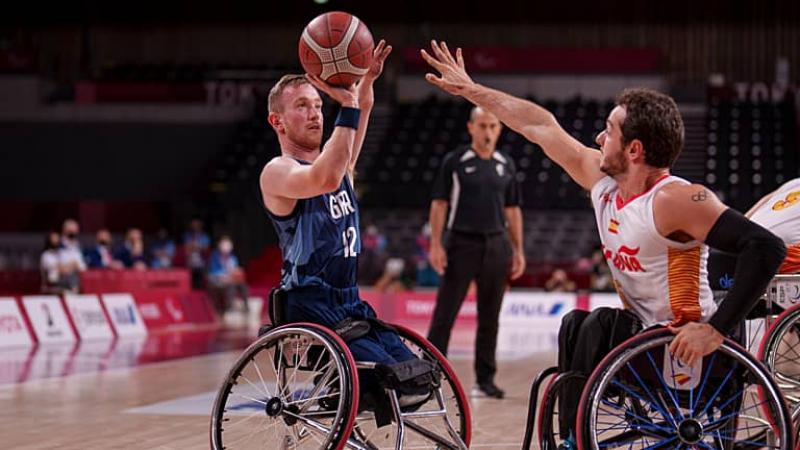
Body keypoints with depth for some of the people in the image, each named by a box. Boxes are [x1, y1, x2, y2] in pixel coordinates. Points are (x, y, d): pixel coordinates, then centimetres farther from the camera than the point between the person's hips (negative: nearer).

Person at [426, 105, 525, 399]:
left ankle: (485, 379, 13)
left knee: (489, 317, 7)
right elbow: (439, 203, -2)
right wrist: (436, 244, -10)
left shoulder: (506, 165, 10)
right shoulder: (455, 162, -1)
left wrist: (518, 250, 9)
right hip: (461, 243, -4)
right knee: (445, 314, -4)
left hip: (496, 245, 4)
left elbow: (512, 209, 14)